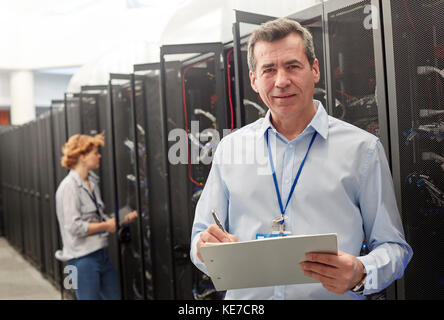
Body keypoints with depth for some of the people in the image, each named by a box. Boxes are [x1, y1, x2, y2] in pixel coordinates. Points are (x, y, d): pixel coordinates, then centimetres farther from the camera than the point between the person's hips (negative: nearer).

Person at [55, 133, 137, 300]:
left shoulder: (91, 183, 11)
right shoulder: (70, 186, -15)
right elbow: (74, 227, -22)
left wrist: (123, 219, 3)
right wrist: (106, 225, -13)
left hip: (101, 253, 9)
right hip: (82, 259, -9)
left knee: (114, 296, 14)